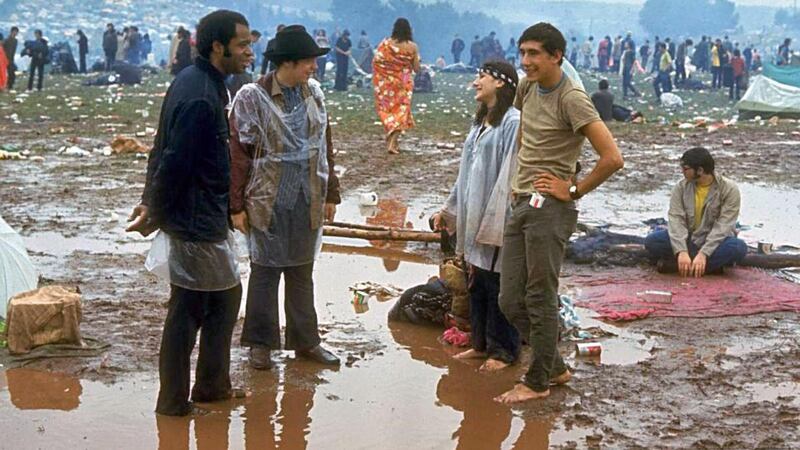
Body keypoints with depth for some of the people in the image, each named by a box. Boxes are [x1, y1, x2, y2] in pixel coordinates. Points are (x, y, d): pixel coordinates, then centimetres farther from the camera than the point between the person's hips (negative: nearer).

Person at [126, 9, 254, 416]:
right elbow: (174, 163, -23)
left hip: (206, 218, 10)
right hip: (196, 222, -10)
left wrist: (152, 204, 13)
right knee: (186, 310, 1)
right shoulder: (200, 98, -23)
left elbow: (163, 151, 13)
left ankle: (213, 386, 29)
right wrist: (154, 216, -12)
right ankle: (174, 402, 14)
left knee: (225, 296, 18)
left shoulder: (196, 81, 9)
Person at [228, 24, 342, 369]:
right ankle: (260, 343, 19)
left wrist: (331, 194, 11)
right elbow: (238, 153, -10)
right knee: (265, 271, 7)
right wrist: (236, 206, -11)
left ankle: (305, 340, 24)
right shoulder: (252, 97, -11)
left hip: (308, 200, 5)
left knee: (302, 272, 14)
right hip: (268, 201, -4)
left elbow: (324, 146, 10)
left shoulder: (314, 93, 4)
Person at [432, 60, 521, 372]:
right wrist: (449, 209, 21)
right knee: (476, 282, 13)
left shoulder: (513, 123, -13)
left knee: (497, 285, 0)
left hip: (498, 220, -8)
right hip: (473, 218, 8)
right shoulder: (480, 122, 15)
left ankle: (503, 350, 11)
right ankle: (482, 343, 25)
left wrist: (493, 223, -20)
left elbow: (509, 174, -17)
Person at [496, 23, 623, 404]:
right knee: (510, 300, 9)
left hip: (548, 207, -8)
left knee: (540, 298, -3)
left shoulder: (572, 99, -13)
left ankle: (537, 382, 9)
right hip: (520, 204, 8)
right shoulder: (527, 88, 11)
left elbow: (612, 158, -18)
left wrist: (575, 190, -10)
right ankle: (556, 367, 23)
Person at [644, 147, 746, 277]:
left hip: (715, 242, -2)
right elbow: (676, 219, -14)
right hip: (688, 240, 2)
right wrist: (681, 251, -31)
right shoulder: (681, 187, -4)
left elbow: (723, 226, -20)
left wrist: (703, 253, -32)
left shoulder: (729, 189, -12)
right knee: (652, 240, -23)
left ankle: (674, 264, -32)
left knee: (738, 247, -35)